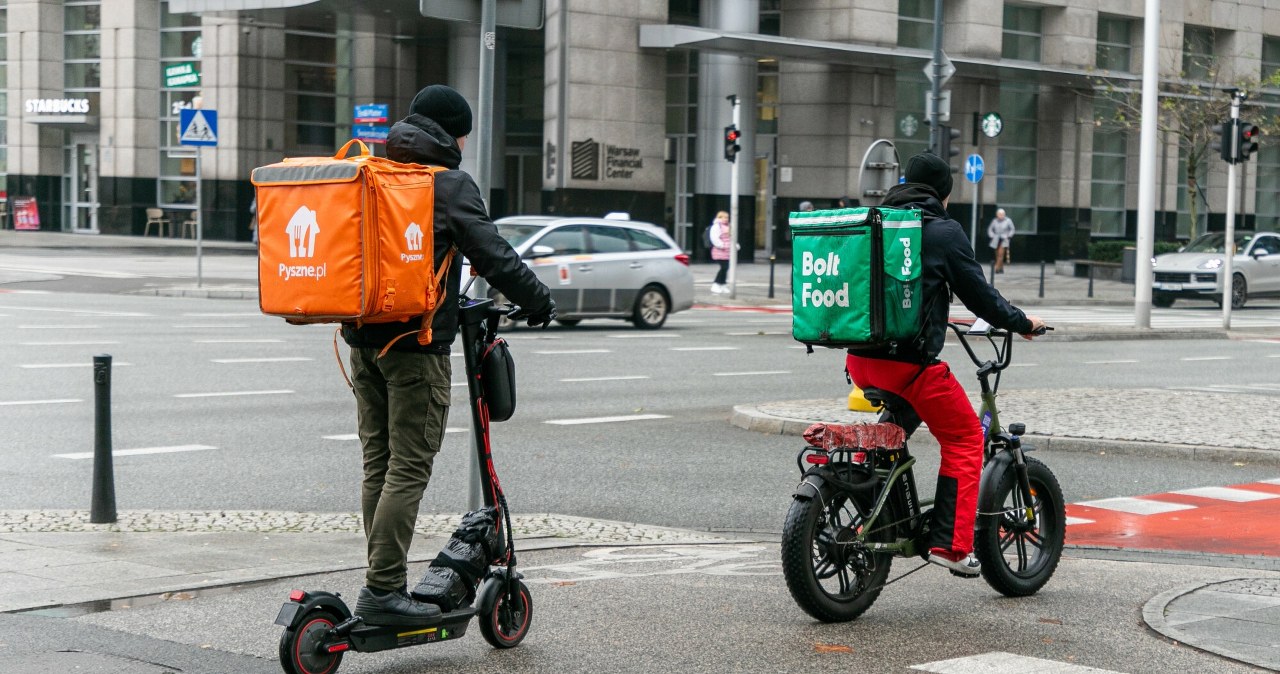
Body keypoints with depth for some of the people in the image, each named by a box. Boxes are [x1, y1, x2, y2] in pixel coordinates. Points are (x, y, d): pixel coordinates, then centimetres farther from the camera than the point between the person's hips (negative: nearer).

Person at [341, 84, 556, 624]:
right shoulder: (449, 184, -7)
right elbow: (492, 254, -10)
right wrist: (539, 302, 1)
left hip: (362, 338, 8)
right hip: (415, 342, -8)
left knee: (377, 465, 11)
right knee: (409, 468, -6)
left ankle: (384, 583, 14)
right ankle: (382, 591, -9)